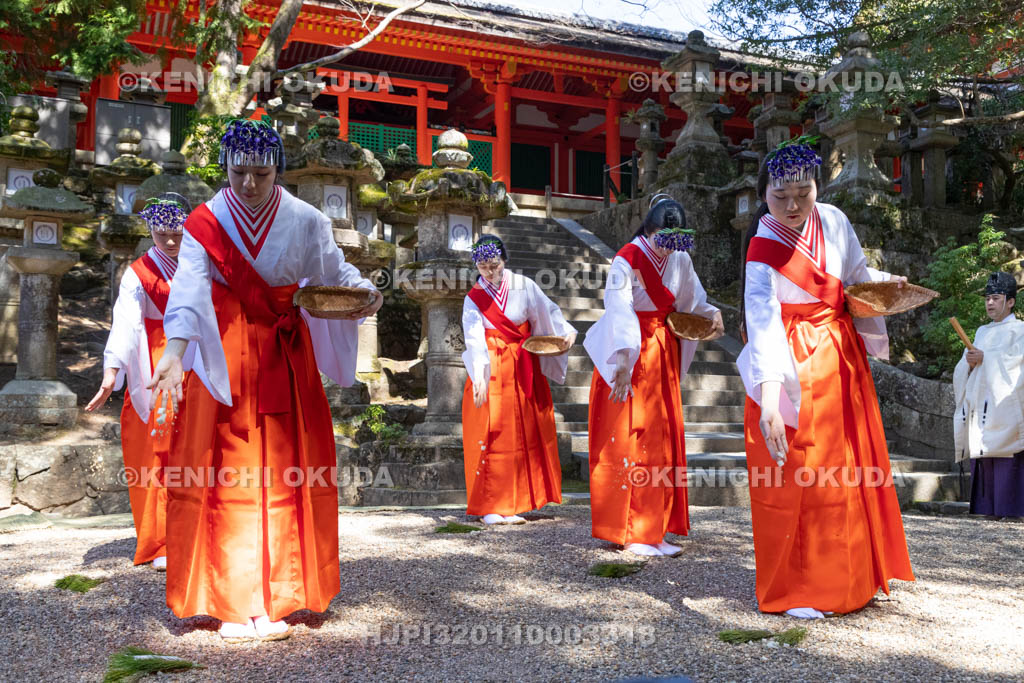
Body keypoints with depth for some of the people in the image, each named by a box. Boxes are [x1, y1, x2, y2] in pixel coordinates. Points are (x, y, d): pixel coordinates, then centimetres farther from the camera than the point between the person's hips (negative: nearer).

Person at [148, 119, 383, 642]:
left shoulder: (304, 221, 0)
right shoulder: (205, 223, -4)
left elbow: (335, 269, 5)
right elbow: (190, 291, -16)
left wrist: (363, 291, -18)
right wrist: (173, 355, -30)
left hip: (287, 358, 1)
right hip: (224, 359, -1)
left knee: (284, 475, 2)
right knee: (224, 476, -3)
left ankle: (273, 603, 11)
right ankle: (233, 604, 6)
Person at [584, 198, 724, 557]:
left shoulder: (680, 259, 4)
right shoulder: (626, 261, -15)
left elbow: (692, 300, 17)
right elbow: (620, 311, -28)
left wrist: (710, 315, -4)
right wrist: (624, 358, -40)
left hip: (664, 355, 7)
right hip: (630, 356, -7)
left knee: (662, 440, 8)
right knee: (629, 439, -6)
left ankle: (652, 530, 17)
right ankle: (631, 533, 1)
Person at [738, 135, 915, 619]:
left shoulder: (833, 221, -3)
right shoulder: (763, 251, -20)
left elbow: (856, 274, 14)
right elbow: (762, 325, -34)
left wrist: (885, 285, -7)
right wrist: (769, 399, -45)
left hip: (843, 358, 6)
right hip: (793, 366, -6)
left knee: (850, 469, 13)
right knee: (794, 476, -5)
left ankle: (849, 578, 30)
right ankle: (792, 591, 11)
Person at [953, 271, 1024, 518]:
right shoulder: (982, 332, 22)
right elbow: (963, 369, 17)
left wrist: (986, 359, -17)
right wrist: (969, 361, -5)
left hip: (1004, 405, -6)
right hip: (980, 403, 6)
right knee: (982, 459, 3)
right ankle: (984, 507, 6)